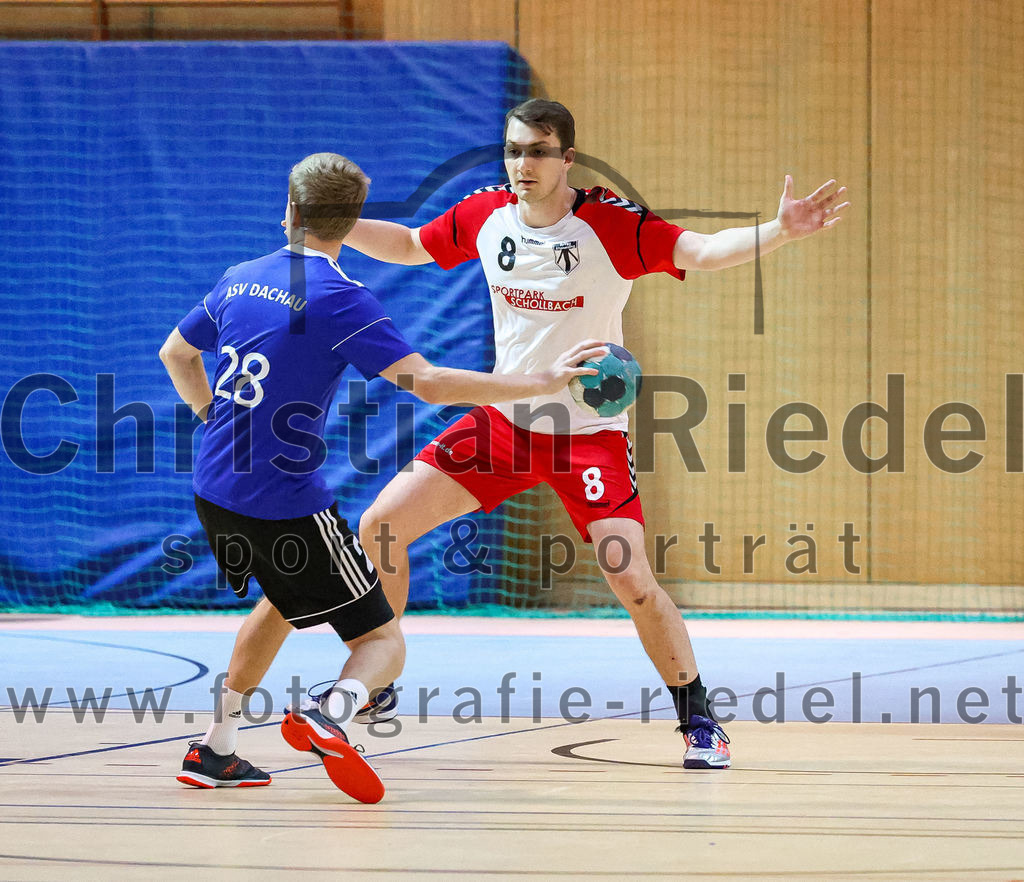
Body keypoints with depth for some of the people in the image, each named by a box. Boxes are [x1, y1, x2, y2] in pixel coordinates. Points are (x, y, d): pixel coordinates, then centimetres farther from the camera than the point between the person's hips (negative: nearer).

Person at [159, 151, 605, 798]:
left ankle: (214, 753, 31)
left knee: (285, 600, 33)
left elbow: (176, 353, 24)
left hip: (216, 494, 7)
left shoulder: (241, 279, 8)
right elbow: (428, 382, -21)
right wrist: (543, 382, -17)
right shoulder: (339, 297, -13)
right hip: (290, 505, -7)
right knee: (384, 640, 1)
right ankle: (332, 710, -32)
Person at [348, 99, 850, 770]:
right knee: (379, 528, -3)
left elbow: (703, 251, -29)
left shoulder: (611, 222, -18)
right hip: (504, 419, 5)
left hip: (591, 431, -5)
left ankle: (700, 723, 3)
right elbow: (409, 246, 15)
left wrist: (778, 233, -46)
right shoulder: (485, 215, -3)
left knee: (633, 582, -16)